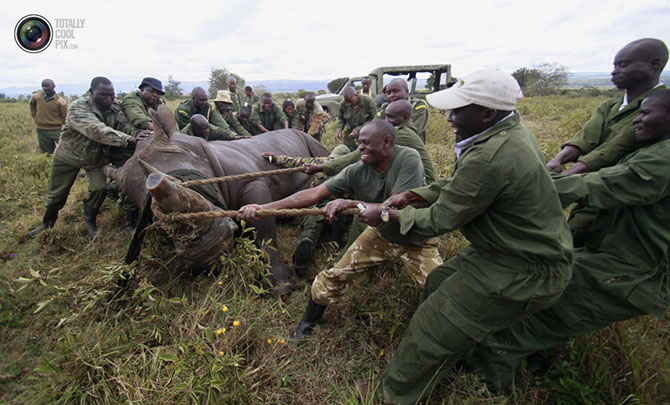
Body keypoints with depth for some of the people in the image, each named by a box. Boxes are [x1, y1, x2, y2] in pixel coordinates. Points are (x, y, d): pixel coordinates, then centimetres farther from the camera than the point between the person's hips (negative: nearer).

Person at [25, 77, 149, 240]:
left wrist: (137, 133, -52)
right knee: (57, 193, 10)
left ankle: (89, 222, 15)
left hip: (97, 158, 3)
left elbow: (125, 124, -27)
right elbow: (96, 130, -44)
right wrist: (128, 140, -56)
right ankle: (47, 223, 36)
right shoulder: (79, 107, -28)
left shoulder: (115, 108, -11)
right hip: (69, 155, -3)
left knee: (100, 188, -12)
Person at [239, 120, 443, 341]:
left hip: (417, 241, -2)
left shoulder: (408, 159, -26)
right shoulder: (357, 171, -18)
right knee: (333, 278, 0)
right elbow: (314, 193, -22)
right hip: (381, 234, 3)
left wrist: (352, 203, -37)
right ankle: (306, 326, 25)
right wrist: (263, 207, -28)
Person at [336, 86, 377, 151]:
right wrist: (339, 129, -14)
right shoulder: (343, 104, -8)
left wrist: (359, 129, -25)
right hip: (350, 131, 3)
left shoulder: (369, 101, -18)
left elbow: (374, 119, -14)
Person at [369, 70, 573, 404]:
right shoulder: (511, 129, 1)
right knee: (438, 284, 19)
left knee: (436, 330, 0)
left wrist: (386, 214, -10)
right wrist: (411, 195, 3)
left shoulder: (490, 158, -32)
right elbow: (460, 185, 9)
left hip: (524, 272, -10)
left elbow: (439, 221, -23)